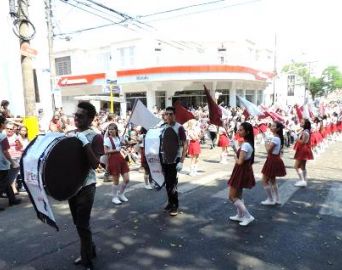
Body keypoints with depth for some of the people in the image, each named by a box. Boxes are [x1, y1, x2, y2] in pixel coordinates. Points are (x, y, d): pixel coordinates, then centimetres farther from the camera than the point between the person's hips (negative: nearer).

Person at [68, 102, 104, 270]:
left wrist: (85, 143, -28)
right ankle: (89, 251, 38)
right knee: (78, 223, 18)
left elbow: (95, 163, -22)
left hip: (86, 186, -7)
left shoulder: (95, 137, -13)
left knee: (83, 225, 0)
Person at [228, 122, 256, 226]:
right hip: (244, 171, 10)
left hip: (241, 172, -10)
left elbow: (240, 162, -27)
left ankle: (248, 216, 4)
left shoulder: (245, 145, -25)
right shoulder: (248, 143, 6)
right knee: (238, 195, 21)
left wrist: (235, 158, -7)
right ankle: (240, 215, 32)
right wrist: (235, 149, 0)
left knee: (232, 196, 1)